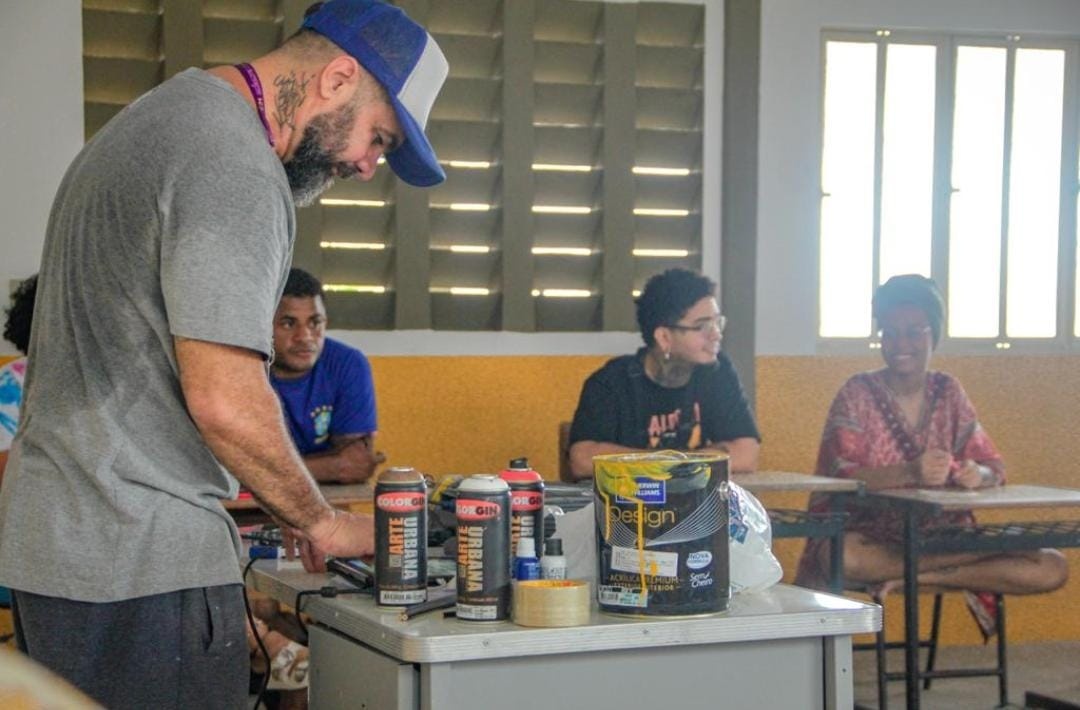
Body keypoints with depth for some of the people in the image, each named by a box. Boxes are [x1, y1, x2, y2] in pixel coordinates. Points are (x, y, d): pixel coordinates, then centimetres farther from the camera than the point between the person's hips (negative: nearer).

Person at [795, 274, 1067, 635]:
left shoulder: (947, 391, 10)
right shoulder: (859, 393, -2)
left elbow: (994, 466, 6)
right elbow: (839, 473, -16)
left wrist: (977, 475, -20)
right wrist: (910, 473, -33)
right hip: (869, 534, -4)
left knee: (1051, 569, -15)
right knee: (841, 557, -40)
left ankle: (913, 579, -13)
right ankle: (974, 578, -21)